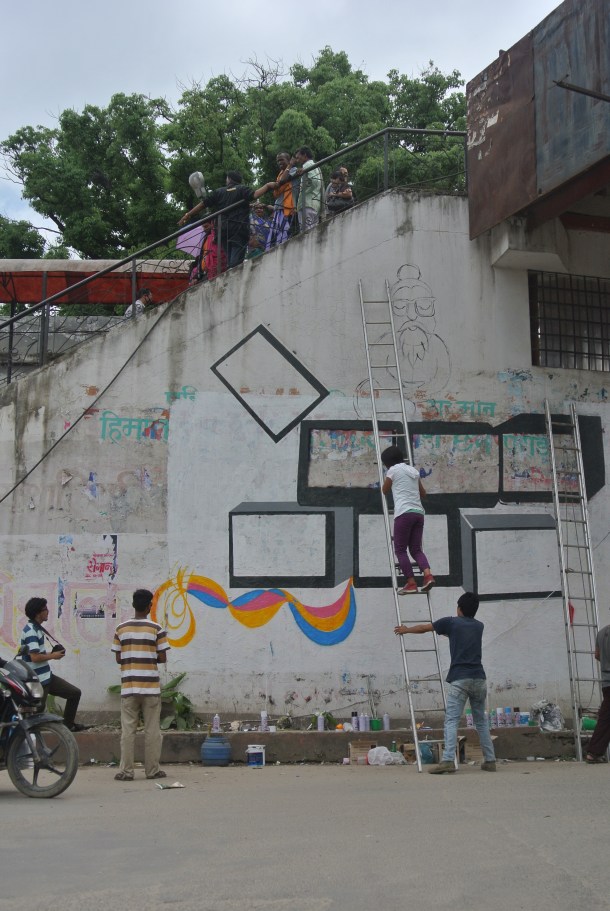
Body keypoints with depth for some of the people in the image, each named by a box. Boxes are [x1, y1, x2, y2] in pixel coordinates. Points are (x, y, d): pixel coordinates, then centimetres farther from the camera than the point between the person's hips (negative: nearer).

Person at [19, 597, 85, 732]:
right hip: (38, 680, -10)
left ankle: (68, 724, 21)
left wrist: (51, 653, 8)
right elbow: (35, 657, -26)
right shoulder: (31, 631, -19)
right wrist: (53, 656, -11)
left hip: (46, 676, 10)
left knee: (74, 693, 12)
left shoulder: (36, 628, 12)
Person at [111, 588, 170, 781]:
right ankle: (152, 770, 8)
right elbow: (162, 658, -3)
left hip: (128, 686, 2)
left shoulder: (121, 629, 2)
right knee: (152, 729, 5)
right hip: (150, 686, -2)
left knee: (128, 729, 4)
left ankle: (126, 771, 3)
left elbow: (118, 658, 3)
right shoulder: (156, 629, -4)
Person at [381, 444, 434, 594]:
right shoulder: (413, 470, 21)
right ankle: (428, 575, -13)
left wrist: (387, 475, 29)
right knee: (416, 549, 10)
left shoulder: (393, 470, 2)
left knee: (400, 549, 2)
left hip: (404, 513, -6)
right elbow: (423, 493, 27)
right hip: (418, 512, 6)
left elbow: (385, 490, 14)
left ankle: (411, 583, -4)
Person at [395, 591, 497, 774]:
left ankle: (448, 760, -22)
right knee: (481, 721, 14)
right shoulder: (479, 626, 17)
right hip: (479, 679, 5)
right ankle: (490, 760, 14)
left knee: (451, 721, -9)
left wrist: (406, 630, 36)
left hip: (459, 679, -5)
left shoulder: (451, 623, 4)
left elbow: (423, 628, 18)